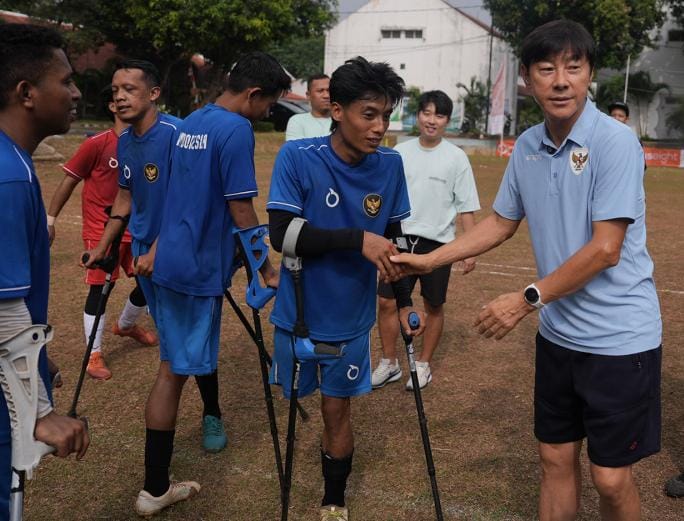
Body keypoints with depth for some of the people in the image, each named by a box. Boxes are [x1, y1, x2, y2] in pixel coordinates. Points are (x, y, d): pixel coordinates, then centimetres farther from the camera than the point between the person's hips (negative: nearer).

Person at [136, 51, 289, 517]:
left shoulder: (190, 124, 12)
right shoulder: (236, 130, -14)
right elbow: (241, 210, -16)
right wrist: (268, 272, -7)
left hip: (172, 260, 9)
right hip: (199, 268, -8)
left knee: (174, 368, 12)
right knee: (178, 371, 0)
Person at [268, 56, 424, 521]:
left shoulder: (390, 165, -7)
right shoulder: (297, 157, -18)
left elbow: (392, 238, 5)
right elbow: (282, 234, -24)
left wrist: (405, 301, 4)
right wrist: (358, 240, -31)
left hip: (352, 320, 1)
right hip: (299, 314, -1)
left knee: (337, 412, 9)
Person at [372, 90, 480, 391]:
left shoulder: (456, 157, -4)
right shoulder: (400, 152, 4)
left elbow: (466, 207, -4)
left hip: (438, 243, -2)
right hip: (401, 238, 2)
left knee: (434, 307, 9)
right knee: (387, 302, 1)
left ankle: (423, 365, 25)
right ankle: (389, 364, 17)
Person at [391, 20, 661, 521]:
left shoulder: (614, 141, -17)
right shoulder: (526, 147, 2)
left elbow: (605, 249, -20)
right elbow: (501, 223, 14)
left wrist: (527, 300, -19)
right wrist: (429, 259, 10)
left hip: (618, 336, -6)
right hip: (559, 332, 6)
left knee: (611, 477, 4)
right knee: (556, 458, 16)